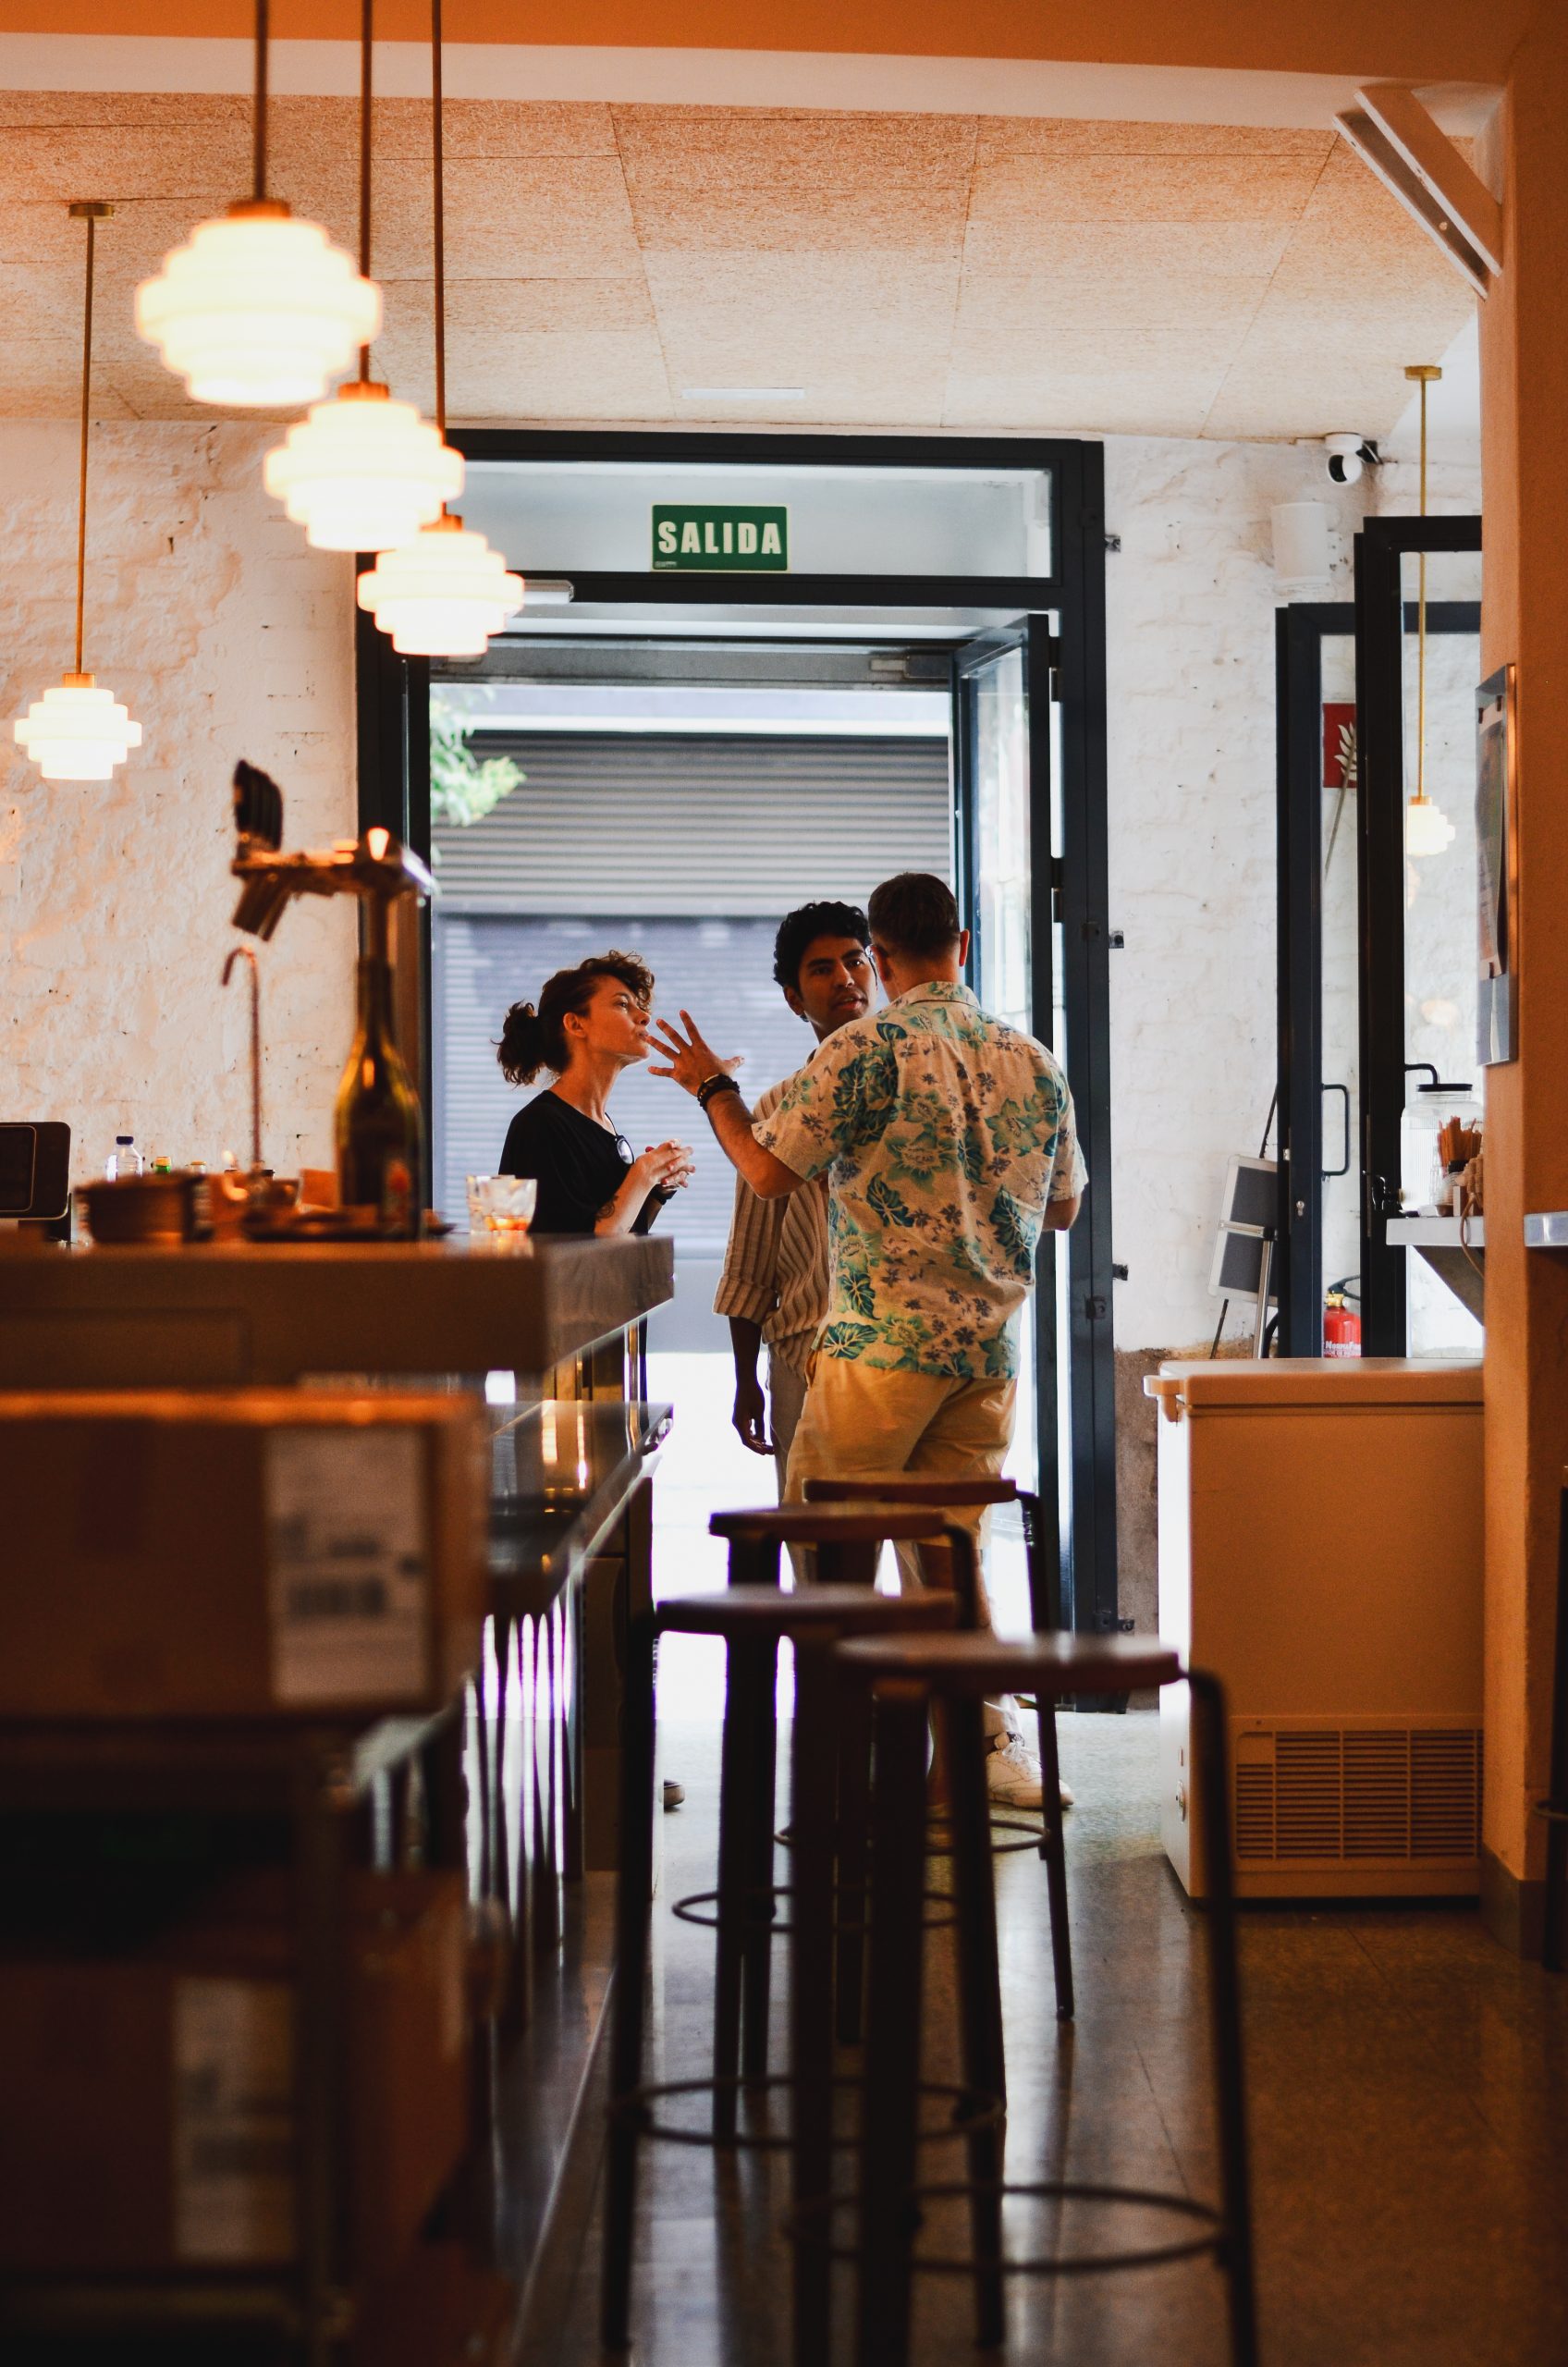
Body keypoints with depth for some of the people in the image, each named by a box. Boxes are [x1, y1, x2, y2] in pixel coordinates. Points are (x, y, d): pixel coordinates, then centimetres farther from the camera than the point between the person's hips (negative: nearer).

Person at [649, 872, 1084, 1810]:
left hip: (885, 1343, -5)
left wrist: (714, 1088, 7)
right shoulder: (1034, 1061, 9)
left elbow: (771, 1172, -9)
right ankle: (994, 1741, 5)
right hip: (993, 1348, 6)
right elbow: (1064, 1209, 19)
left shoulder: (869, 1047, -9)